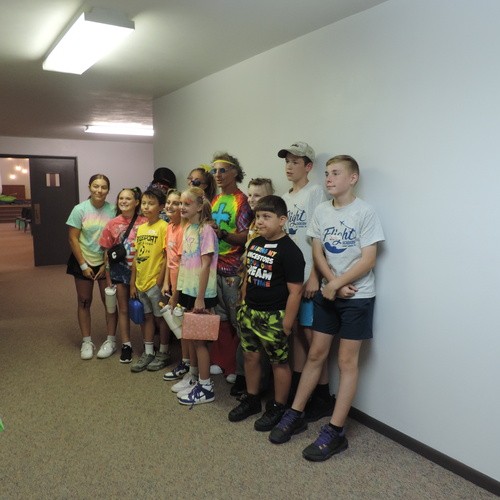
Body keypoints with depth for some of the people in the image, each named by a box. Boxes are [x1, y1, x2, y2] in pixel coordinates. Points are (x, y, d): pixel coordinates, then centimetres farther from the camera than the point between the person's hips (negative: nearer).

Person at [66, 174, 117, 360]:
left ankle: (110, 340, 15)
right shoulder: (80, 209, -9)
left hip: (106, 262, 0)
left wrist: (107, 265, -8)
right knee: (84, 302, 8)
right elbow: (73, 239, -8)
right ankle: (87, 342, 21)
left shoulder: (112, 210, -8)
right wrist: (84, 265, -10)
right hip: (84, 261, 0)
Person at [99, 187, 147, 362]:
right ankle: (126, 345, 22)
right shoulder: (112, 224, -2)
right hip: (119, 270, 2)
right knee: (123, 309, 11)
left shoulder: (144, 223, -9)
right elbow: (107, 252, 3)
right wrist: (108, 278, 2)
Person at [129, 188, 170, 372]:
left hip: (155, 282, -6)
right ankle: (148, 353, 28)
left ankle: (164, 353, 22)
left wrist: (160, 282, -15)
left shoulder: (163, 227, -12)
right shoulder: (140, 228, 9)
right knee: (146, 317, 15)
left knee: (160, 317, 7)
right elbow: (136, 256, 11)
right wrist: (132, 283, 10)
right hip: (141, 282, 7)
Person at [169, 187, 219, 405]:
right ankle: (193, 375, 34)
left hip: (200, 293, -8)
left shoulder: (205, 230, -16)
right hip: (188, 290, 8)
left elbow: (206, 265, -18)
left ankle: (206, 387, 12)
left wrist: (200, 297, -19)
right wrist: (177, 292, 16)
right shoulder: (187, 228, 9)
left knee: (199, 338, 0)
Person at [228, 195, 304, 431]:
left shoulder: (289, 251, -17)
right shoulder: (254, 243, 6)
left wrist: (286, 324, -17)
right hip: (249, 312, 8)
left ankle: (278, 408, 25)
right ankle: (251, 400, 36)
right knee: (250, 356, 17)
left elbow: (295, 291, -18)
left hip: (273, 317, -7)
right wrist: (243, 304, 14)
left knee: (279, 362, 8)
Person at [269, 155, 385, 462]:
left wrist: (337, 284, -15)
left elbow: (368, 260, -14)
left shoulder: (365, 212, -11)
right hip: (328, 293, 5)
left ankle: (335, 432, 10)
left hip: (358, 296, -5)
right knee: (316, 354, 12)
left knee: (347, 361, 1)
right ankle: (296, 415, 24)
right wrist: (335, 285, -11)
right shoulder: (321, 211, 3)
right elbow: (318, 253, 3)